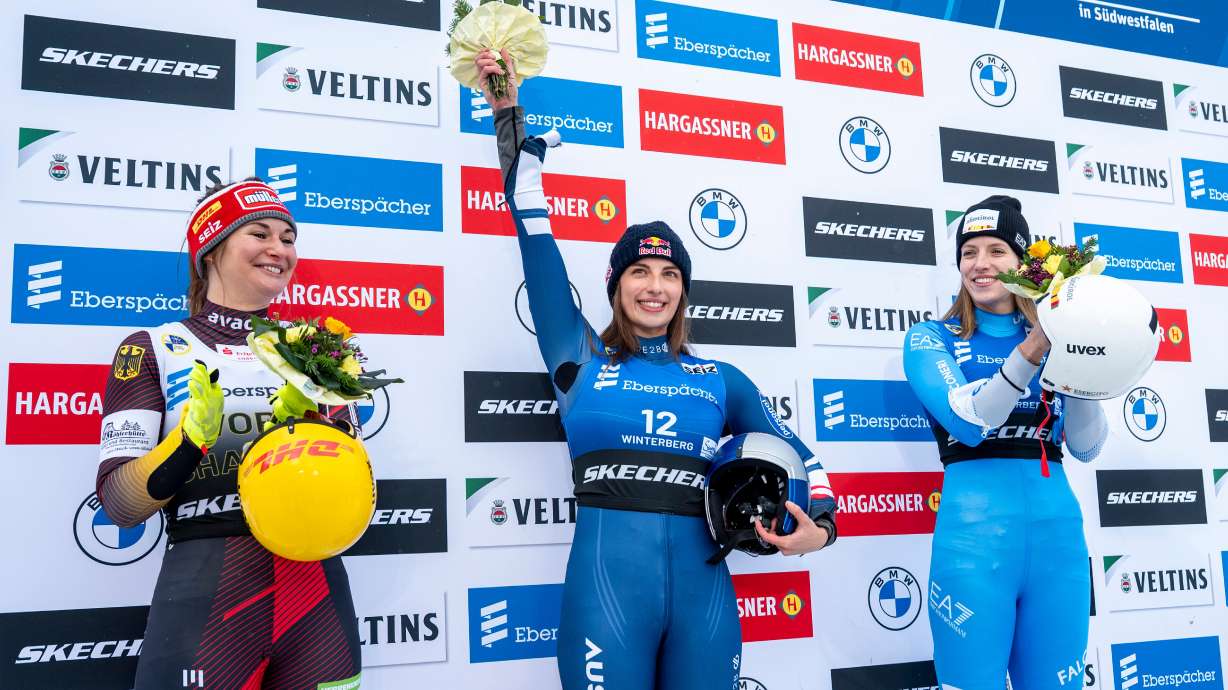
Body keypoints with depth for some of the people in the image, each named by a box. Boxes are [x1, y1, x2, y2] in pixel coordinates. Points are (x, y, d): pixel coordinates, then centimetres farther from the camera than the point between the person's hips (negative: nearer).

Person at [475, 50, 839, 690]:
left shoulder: (719, 379, 13)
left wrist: (820, 525, 0)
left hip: (702, 583, 2)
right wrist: (510, 117, 10)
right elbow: (536, 235, 7)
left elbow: (796, 452, 20)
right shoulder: (579, 358, 7)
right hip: (606, 578, -2)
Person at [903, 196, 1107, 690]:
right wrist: (1032, 350, -20)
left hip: (1057, 533, 3)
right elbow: (968, 422, -13)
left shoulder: (1052, 337, 11)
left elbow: (1086, 448, 4)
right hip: (974, 536, -3)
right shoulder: (931, 337, 3)